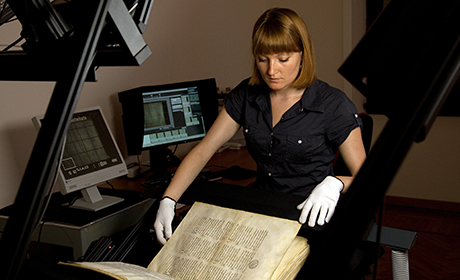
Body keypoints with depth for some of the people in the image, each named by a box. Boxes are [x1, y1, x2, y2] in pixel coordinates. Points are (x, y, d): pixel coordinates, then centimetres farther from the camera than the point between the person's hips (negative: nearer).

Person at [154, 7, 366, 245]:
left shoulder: (333, 105, -11)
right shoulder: (247, 95, 3)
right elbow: (202, 151, 2)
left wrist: (335, 183, -31)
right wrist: (168, 200, -10)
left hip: (312, 218, -4)